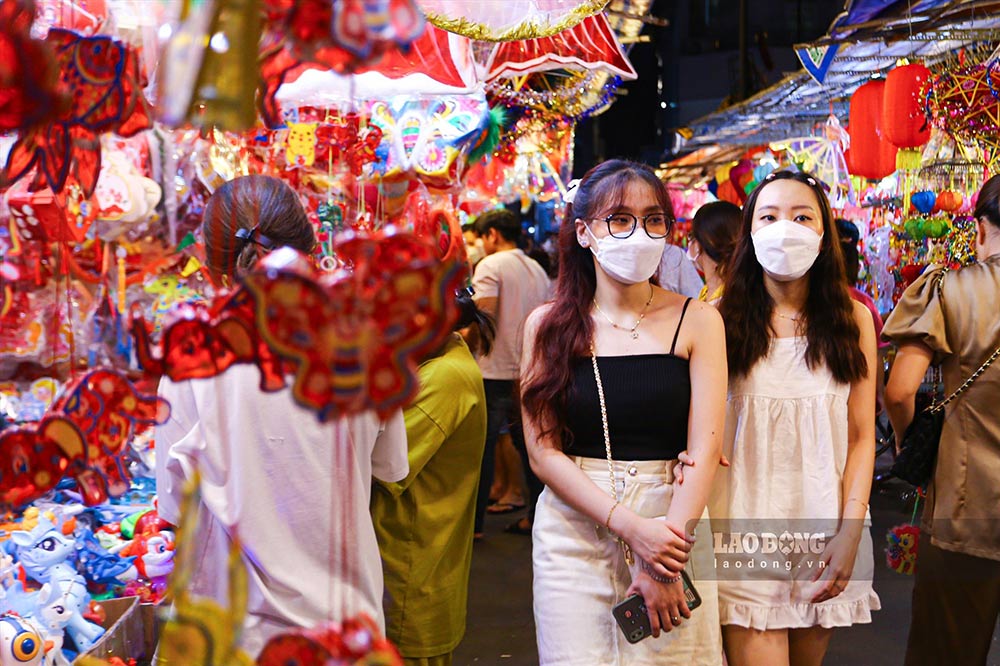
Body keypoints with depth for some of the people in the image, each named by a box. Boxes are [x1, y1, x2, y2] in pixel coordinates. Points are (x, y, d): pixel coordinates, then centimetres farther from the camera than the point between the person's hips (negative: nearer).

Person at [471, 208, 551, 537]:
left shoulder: (490, 266, -8)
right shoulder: (538, 270, 14)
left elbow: (484, 316, -19)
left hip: (496, 371, -7)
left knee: (483, 448, 0)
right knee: (529, 446, 13)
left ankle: (474, 521, 5)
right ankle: (536, 516, 17)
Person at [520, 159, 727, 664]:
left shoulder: (696, 320, -1)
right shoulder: (547, 325, 2)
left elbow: (704, 448, -8)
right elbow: (543, 451, -3)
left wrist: (665, 563, -16)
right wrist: (631, 528, -14)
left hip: (673, 524, 0)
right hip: (572, 529, 1)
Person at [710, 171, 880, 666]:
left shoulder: (852, 319, 3)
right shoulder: (722, 317, -2)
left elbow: (861, 436, 3)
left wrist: (851, 532, -5)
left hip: (825, 529, 2)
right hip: (745, 528, -2)